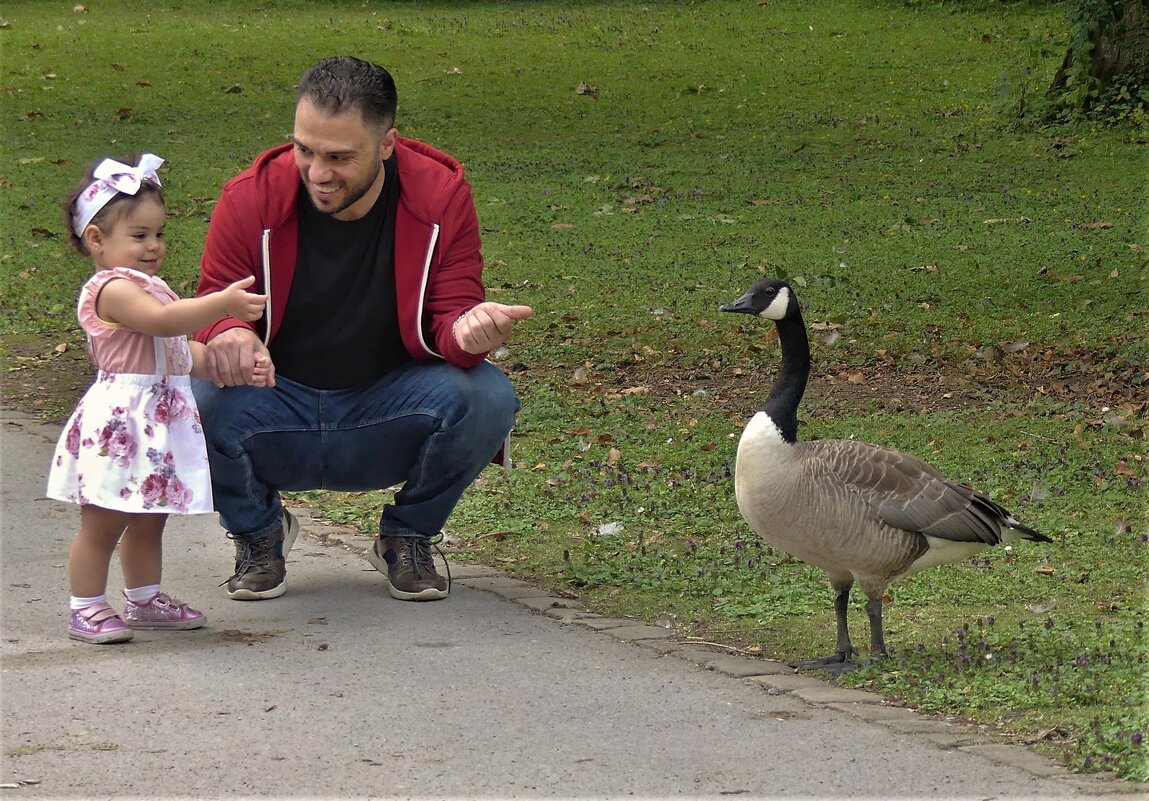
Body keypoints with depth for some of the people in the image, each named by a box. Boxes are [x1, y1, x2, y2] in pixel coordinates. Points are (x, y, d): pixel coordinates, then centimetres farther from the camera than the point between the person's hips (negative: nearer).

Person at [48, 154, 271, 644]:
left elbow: (183, 352, 20)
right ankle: (86, 609, 3)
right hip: (120, 422, -10)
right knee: (103, 524, -3)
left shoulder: (149, 287, 18)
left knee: (148, 520, 18)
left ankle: (143, 600, 29)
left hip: (161, 419, 10)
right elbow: (162, 321, -31)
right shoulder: (113, 289, -15)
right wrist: (224, 304, -35)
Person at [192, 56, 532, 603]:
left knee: (486, 398, -29)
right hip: (278, 405, 0)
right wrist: (227, 335, -33)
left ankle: (408, 537, 2)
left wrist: (467, 331, -38)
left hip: (390, 414, 0)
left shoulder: (441, 194, -11)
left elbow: (452, 314, -11)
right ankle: (259, 533, 4)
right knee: (198, 402, -32)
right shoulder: (250, 199, -12)